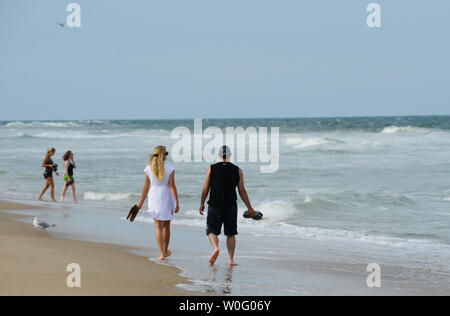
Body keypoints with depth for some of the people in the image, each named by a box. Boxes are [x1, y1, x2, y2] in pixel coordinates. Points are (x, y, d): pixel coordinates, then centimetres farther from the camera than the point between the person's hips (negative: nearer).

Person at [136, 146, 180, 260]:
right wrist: (176, 203, -13)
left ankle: (162, 254, -4)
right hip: (167, 199, 0)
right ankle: (166, 251, 29)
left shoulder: (149, 169, -4)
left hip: (154, 199, 0)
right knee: (166, 226, 17)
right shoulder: (169, 169, -8)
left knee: (158, 227, 3)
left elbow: (146, 187, -1)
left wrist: (141, 203, 9)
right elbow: (172, 186, -13)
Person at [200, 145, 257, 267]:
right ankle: (231, 260, 8)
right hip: (231, 207, 1)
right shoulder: (237, 170, -1)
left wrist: (202, 204, 13)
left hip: (214, 206, -1)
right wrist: (250, 209, 6)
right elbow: (242, 191, -1)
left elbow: (205, 189, 0)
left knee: (212, 231, 9)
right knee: (231, 234, 11)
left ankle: (215, 248, -19)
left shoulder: (212, 169, -2)